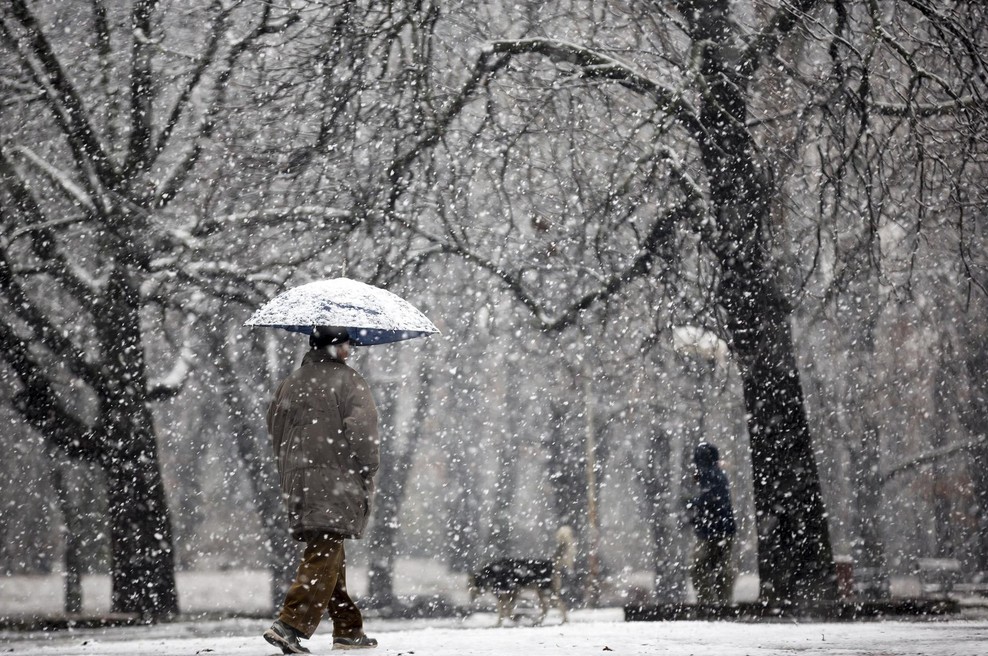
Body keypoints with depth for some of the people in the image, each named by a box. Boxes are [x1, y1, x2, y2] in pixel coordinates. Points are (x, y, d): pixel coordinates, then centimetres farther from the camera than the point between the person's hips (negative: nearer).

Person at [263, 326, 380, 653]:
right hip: (337, 481, -8)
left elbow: (274, 425, 20)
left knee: (328, 556, 14)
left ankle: (348, 630, 19)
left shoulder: (292, 382, 14)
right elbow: (361, 430, -15)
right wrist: (367, 473, -4)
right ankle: (290, 625, -23)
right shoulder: (347, 381, -7)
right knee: (325, 557, -11)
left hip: (296, 481, 8)